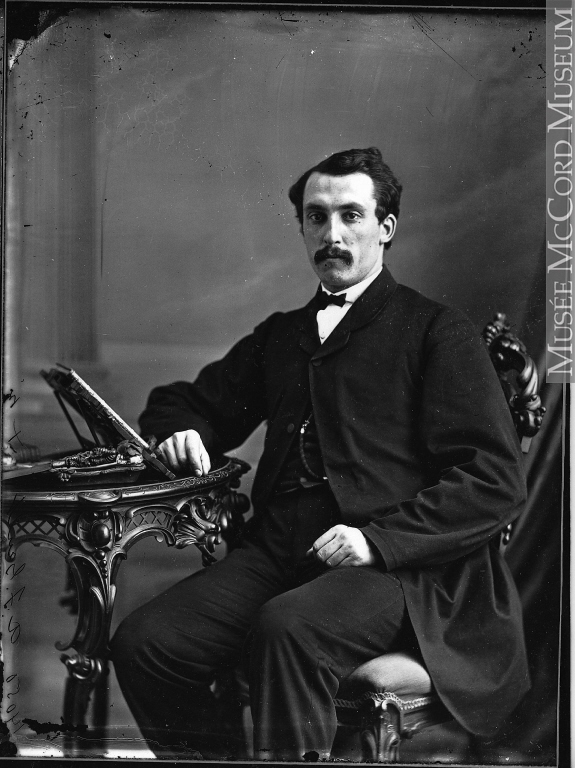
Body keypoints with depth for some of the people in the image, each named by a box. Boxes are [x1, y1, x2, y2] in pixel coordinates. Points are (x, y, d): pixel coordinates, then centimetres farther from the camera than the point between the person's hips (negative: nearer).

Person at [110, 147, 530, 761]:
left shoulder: (437, 332, 5)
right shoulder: (279, 335, 23)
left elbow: (496, 484, -3)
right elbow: (186, 400, 35)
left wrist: (379, 538, -15)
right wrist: (182, 432, 10)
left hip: (399, 567, -5)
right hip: (277, 553, 5)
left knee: (286, 628, -36)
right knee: (141, 642, -18)